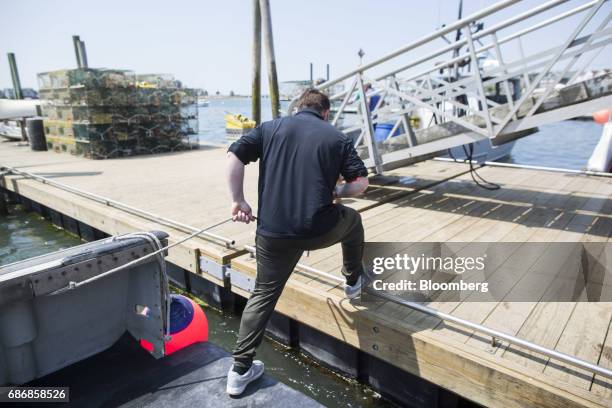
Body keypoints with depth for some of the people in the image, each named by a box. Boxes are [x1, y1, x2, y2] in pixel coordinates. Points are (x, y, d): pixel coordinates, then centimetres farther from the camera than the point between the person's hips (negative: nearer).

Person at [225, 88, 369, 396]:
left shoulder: (270, 128, 11)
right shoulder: (337, 137, 9)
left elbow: (234, 155, 0)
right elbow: (361, 182, 4)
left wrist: (237, 200, 6)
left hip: (272, 232, 2)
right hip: (320, 229, -1)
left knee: (263, 295, 18)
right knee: (352, 220, 31)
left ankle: (240, 370, 21)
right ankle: (354, 280, 48)